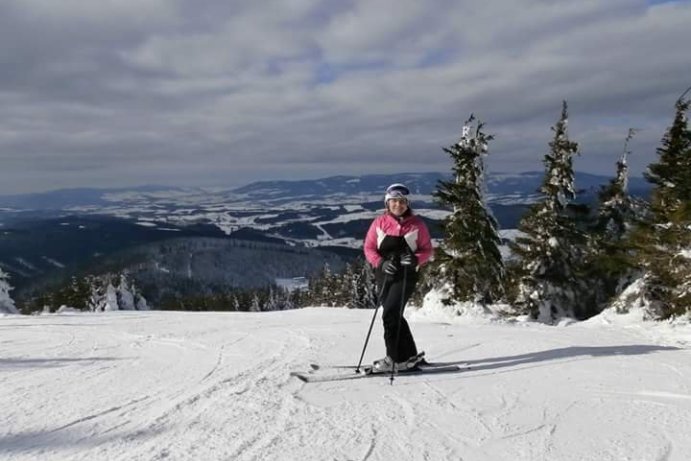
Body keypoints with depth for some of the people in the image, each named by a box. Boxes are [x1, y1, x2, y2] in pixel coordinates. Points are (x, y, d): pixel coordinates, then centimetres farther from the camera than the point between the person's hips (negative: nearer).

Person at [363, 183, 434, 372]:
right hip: (384, 275, 5)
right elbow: (369, 248, 4)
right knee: (394, 316, 11)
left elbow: (427, 250, 3)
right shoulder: (379, 222, 3)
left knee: (390, 314, -14)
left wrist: (416, 260, -18)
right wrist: (381, 263, -13)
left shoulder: (417, 224, -2)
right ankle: (410, 355, 26)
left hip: (406, 275, -4)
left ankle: (395, 358, -2)